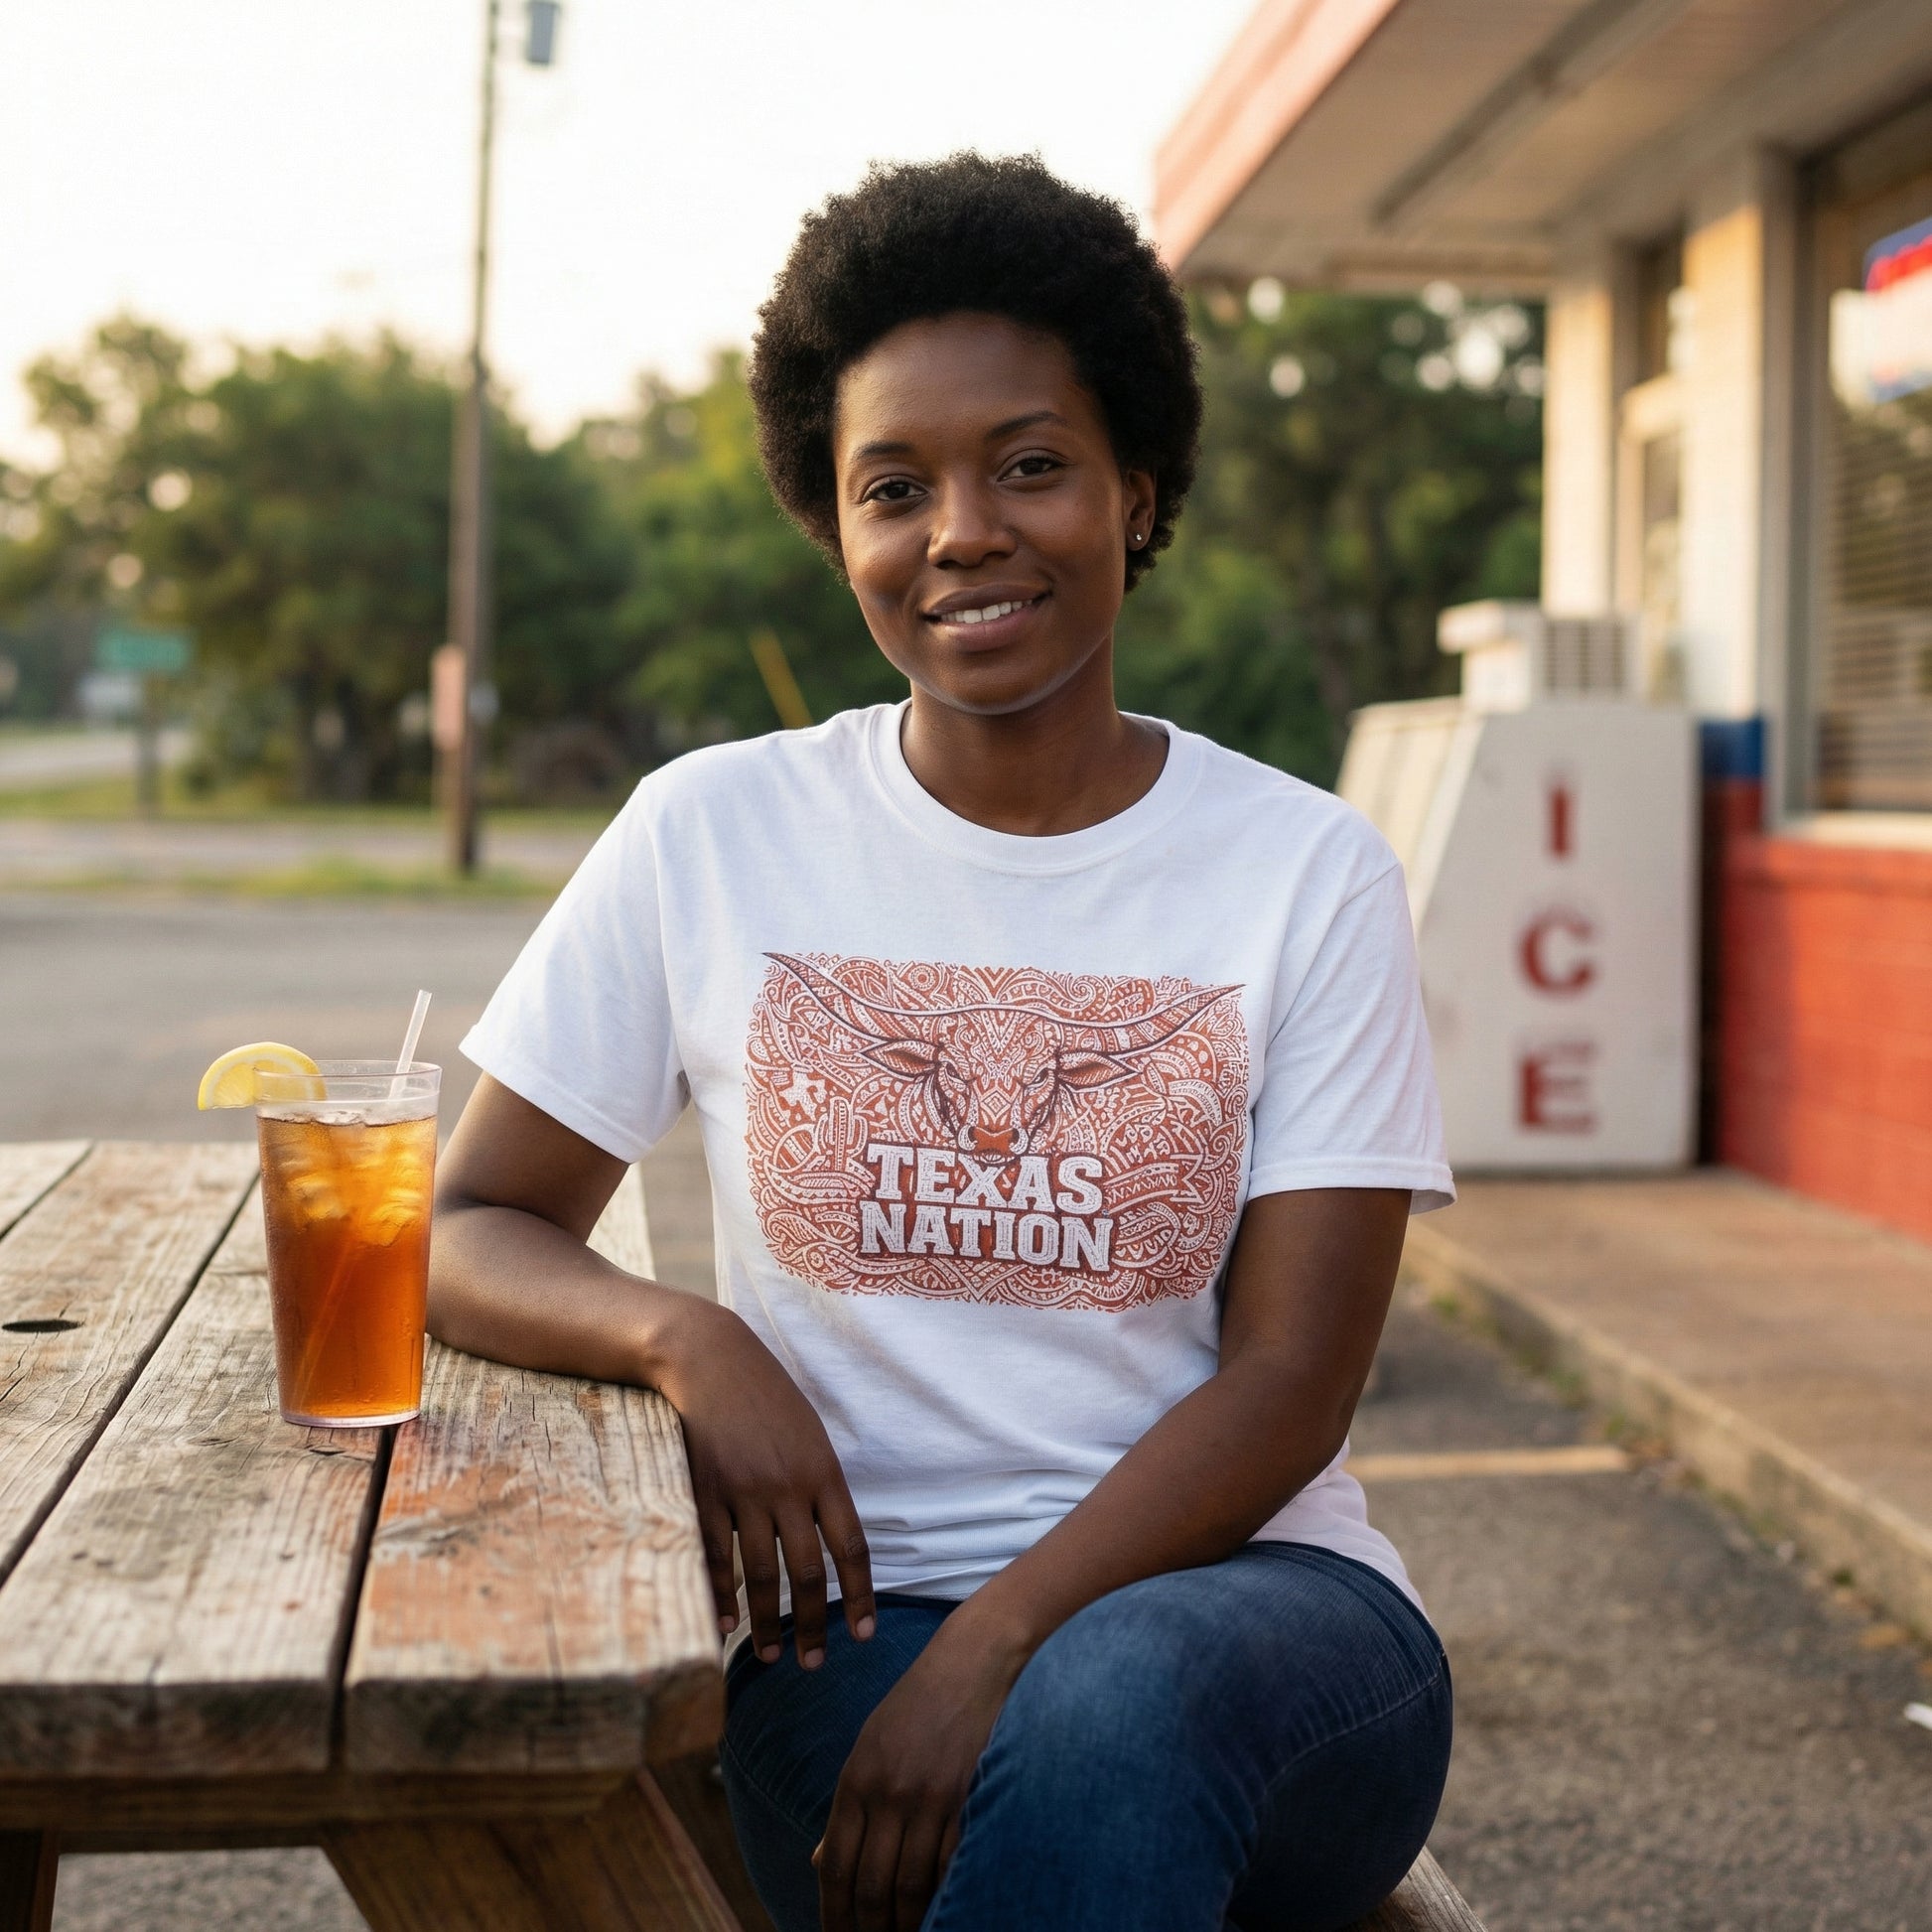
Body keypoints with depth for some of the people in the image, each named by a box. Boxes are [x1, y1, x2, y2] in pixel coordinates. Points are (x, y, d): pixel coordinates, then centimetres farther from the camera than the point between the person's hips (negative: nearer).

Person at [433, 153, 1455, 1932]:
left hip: (1240, 1594, 1)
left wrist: (992, 1650, -19)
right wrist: (681, 1337, -16)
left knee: (1117, 1706, -35)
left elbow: (1290, 1382, -5)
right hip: (849, 1618, 0)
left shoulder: (1309, 874, 0)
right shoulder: (714, 835, 3)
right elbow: (469, 1236, 6)